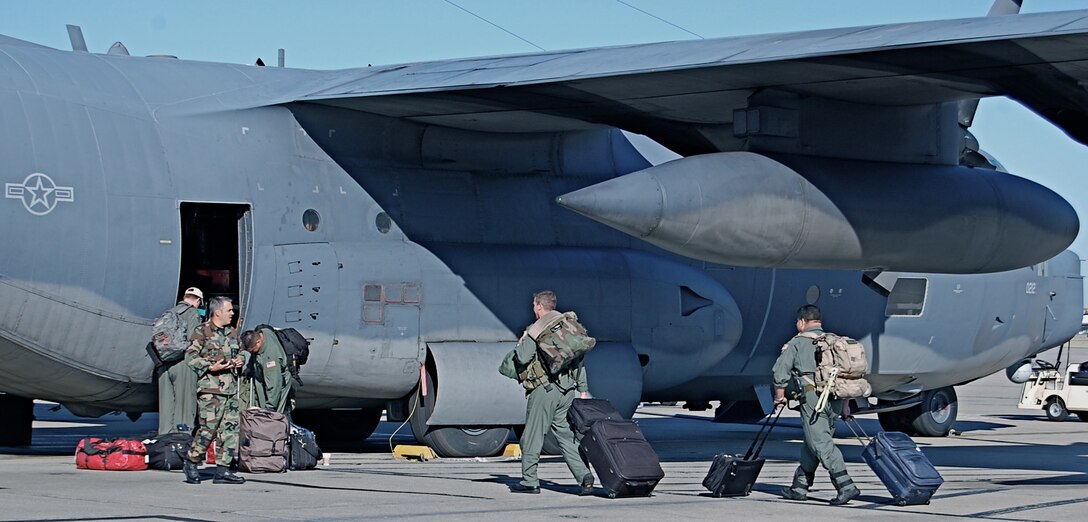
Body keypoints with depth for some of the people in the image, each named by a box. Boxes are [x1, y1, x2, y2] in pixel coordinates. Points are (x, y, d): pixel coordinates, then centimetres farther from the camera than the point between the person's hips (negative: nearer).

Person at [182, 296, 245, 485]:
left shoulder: (231, 333, 18)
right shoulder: (202, 332, -4)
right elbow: (190, 357, -7)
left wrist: (238, 362, 10)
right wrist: (211, 367, -16)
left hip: (231, 388, 7)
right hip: (210, 388, -7)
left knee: (230, 428, 3)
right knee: (208, 428, -10)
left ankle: (223, 469, 7)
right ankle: (191, 462, 6)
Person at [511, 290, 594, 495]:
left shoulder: (536, 330, -6)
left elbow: (523, 358, -12)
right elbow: (578, 359, 14)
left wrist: (520, 343, 9)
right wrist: (583, 389, 18)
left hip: (545, 388, -6)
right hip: (568, 388, 6)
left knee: (533, 435, 3)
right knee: (566, 434, 10)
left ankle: (529, 481, 7)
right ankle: (584, 475, -4)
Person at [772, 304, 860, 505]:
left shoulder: (798, 342, 4)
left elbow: (780, 372, 1)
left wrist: (779, 397, 15)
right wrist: (845, 406, 25)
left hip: (813, 397, -7)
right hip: (836, 398, 7)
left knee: (822, 443, -10)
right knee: (812, 443, 16)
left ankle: (846, 486, -20)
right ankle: (800, 486, 21)